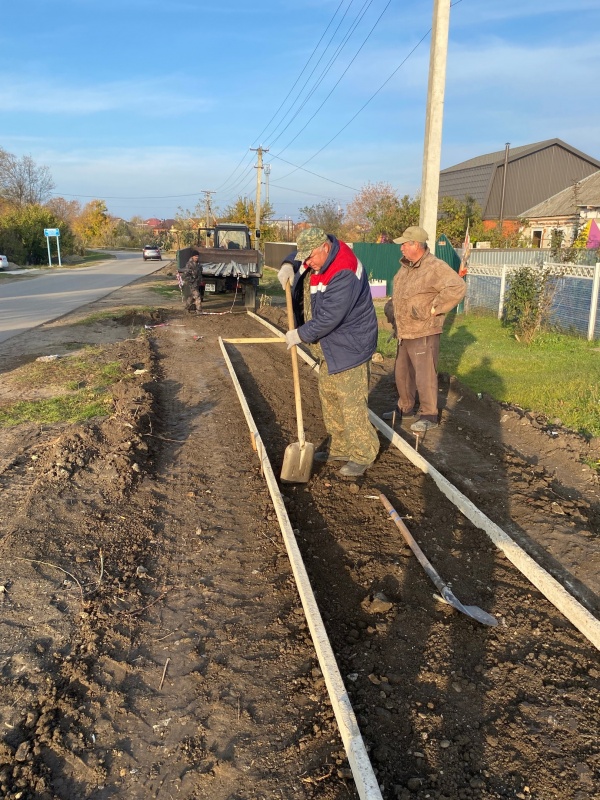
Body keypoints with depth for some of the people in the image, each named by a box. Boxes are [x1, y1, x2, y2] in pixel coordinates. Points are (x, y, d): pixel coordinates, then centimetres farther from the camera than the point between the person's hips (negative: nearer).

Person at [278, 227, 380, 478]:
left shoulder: (344, 275, -29)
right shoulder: (318, 255, 1)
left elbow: (328, 318, -29)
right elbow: (298, 255, 25)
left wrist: (300, 335, -15)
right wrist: (289, 265, 2)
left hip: (349, 346, -10)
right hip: (328, 347, 10)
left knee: (351, 403, -7)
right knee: (329, 397, 16)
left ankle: (363, 455, 6)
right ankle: (340, 448, 28)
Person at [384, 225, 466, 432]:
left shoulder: (435, 267, -18)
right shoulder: (405, 266, 10)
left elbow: (457, 288, -28)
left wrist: (432, 309, -23)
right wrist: (396, 324, 19)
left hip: (423, 334, -9)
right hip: (404, 333, 9)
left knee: (425, 376, -3)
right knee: (402, 373, 19)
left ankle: (429, 416, 10)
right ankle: (405, 408, 35)